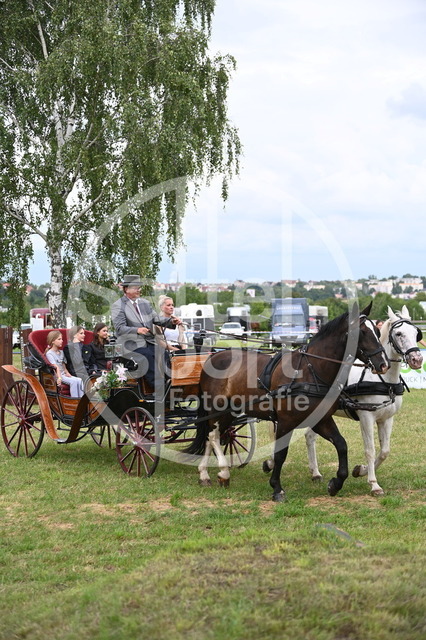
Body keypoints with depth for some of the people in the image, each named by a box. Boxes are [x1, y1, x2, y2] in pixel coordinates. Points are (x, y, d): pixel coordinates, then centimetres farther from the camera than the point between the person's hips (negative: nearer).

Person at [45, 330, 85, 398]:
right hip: (56, 375, -8)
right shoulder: (49, 353, -7)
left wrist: (67, 373, -1)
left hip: (63, 374, 8)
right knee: (73, 381, -29)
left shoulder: (61, 352, 18)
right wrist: (59, 377, -31)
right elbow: (56, 366, -21)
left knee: (79, 380, -17)